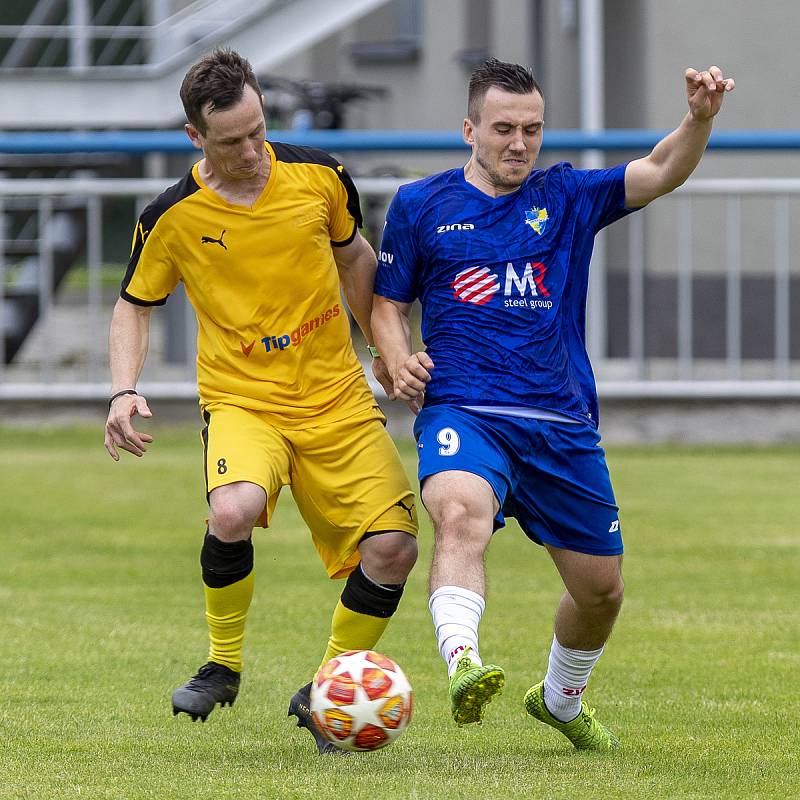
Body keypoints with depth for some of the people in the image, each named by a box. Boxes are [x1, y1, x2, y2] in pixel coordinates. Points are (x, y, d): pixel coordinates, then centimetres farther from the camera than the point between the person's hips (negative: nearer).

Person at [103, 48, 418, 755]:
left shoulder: (319, 176, -3)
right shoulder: (172, 217, -8)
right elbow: (135, 304, 8)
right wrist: (125, 391, -7)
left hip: (337, 399, 3)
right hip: (242, 401, -3)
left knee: (392, 550, -9)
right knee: (233, 511, -34)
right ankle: (224, 664, -7)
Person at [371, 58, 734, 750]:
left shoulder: (567, 197, 9)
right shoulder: (421, 205, 8)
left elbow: (660, 173, -4)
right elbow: (389, 303, 16)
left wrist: (700, 119, -23)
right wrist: (397, 358, -5)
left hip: (562, 424, 3)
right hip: (462, 411, -3)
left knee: (601, 587, 10)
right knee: (461, 513, -36)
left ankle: (561, 701, 38)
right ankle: (463, 665, -55)